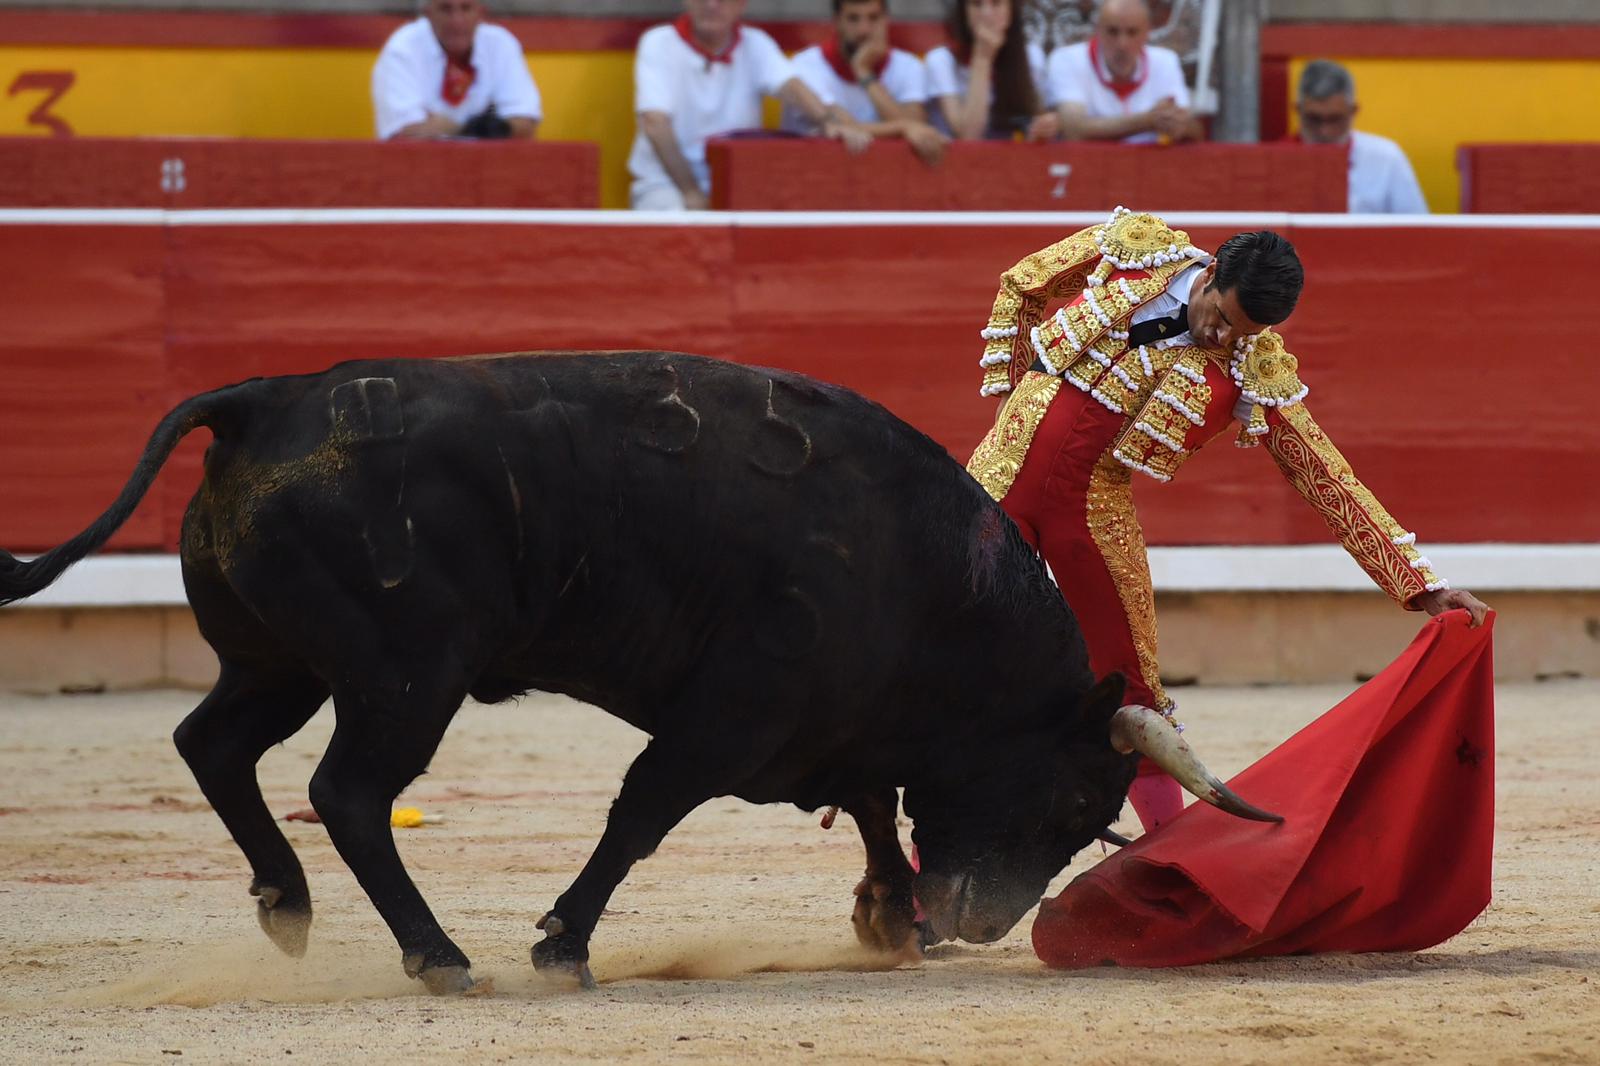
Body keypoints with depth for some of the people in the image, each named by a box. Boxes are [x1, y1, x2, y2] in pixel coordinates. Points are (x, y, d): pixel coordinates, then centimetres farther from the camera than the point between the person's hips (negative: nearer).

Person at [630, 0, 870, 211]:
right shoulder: (658, 43, -5)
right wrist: (690, 193, -25)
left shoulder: (756, 45, 4)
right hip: (666, 182, -3)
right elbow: (655, 123, -16)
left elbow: (789, 86, -15)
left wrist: (829, 121, -37)